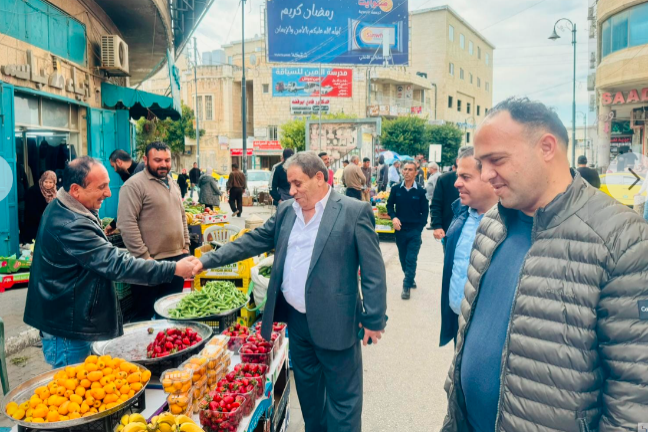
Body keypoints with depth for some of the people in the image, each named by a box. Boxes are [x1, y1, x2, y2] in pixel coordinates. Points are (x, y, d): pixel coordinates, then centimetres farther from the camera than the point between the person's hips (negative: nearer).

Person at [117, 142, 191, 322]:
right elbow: (127, 224, -18)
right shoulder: (134, 185, -11)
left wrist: (185, 245, 13)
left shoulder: (173, 183, 14)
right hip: (151, 262, -7)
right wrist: (144, 257, -18)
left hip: (177, 258, 7)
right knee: (145, 314, 5)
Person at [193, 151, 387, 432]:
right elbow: (251, 241, 9)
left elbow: (373, 271, -12)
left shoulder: (354, 212, -12)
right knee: (307, 388, 22)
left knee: (342, 396, 8)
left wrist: (374, 320, -13)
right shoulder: (286, 211, 7)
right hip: (296, 319, 6)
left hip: (334, 323, -6)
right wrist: (206, 261, 1)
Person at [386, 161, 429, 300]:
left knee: (411, 260, -3)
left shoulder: (420, 191, -5)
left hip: (415, 231, -3)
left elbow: (425, 211, 1)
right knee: (403, 258, 14)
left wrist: (419, 227, -9)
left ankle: (407, 286, 7)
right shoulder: (395, 189, 0)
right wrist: (393, 217, -10)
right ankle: (410, 279, 35)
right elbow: (390, 205, 9)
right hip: (400, 230, 3)